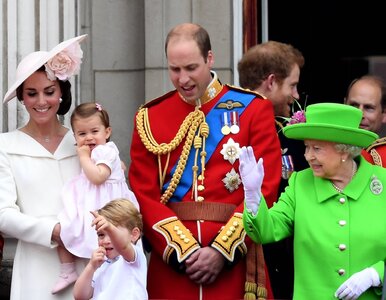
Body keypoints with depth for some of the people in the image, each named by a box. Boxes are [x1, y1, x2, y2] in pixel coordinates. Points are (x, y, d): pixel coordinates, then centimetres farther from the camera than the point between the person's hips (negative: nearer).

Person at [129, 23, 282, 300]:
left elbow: (265, 189, -4)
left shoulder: (254, 109, 2)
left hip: (235, 261, -1)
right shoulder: (149, 117, 6)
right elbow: (144, 194, 0)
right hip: (170, 260, 1)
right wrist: (183, 249, -12)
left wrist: (222, 250, -12)